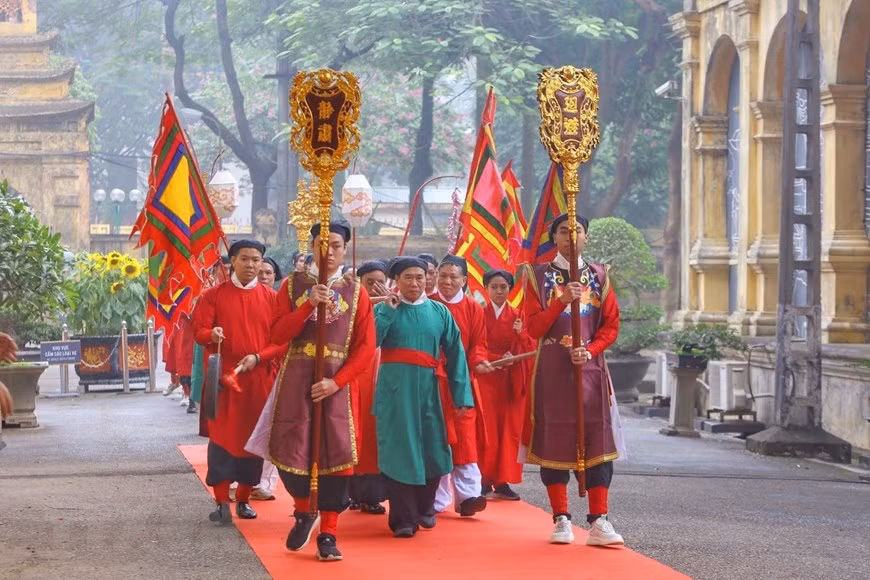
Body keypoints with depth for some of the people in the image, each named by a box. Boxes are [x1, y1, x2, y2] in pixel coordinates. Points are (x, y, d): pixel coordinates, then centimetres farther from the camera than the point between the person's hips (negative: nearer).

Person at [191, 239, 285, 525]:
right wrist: (211, 335, -23)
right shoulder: (213, 295, 3)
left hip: (259, 379, 2)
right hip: (223, 377, -1)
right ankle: (222, 502, -6)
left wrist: (258, 357, -13)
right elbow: (198, 331, 0)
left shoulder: (271, 298, 5)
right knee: (222, 437, -6)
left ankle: (244, 499, 15)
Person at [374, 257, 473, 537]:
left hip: (427, 390, 2)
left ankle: (423, 508, 29)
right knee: (398, 451, -4)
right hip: (394, 390, -2)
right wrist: (388, 310, -14)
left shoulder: (439, 312, 8)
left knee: (432, 450, 6)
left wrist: (461, 394, -2)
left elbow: (455, 354, 4)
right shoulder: (384, 309, 4)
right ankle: (403, 519, 2)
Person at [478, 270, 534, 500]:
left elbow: (529, 349, 3)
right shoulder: (480, 314, 3)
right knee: (488, 431, -7)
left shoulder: (518, 316, 9)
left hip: (511, 381, 2)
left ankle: (503, 481, 4)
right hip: (487, 379, -2)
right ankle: (485, 481, -4)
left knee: (509, 431, 0)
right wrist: (499, 358, -15)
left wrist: (521, 334, -17)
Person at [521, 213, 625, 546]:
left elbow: (612, 325, 7)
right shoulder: (538, 276, 4)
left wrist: (590, 350, -10)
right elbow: (534, 328, -4)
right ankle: (561, 520, 7)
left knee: (597, 441, -4)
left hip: (590, 369, 1)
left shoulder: (598, 276, 10)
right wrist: (562, 301, -17)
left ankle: (598, 521, -2)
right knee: (554, 441, 0)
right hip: (552, 371, -1)